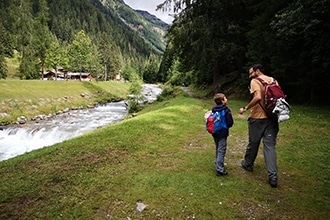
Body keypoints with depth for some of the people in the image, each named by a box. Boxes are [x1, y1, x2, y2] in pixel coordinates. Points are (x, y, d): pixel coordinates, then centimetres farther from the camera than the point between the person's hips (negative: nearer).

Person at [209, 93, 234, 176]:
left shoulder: (213, 110, 2)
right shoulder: (226, 110, -16)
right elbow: (230, 123, -15)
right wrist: (226, 126, 5)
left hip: (215, 133, 7)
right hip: (222, 133, -6)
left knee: (218, 149, 23)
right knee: (221, 151, -1)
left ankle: (218, 163, 40)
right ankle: (219, 169, 1)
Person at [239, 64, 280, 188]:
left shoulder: (255, 81, -8)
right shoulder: (273, 80, 11)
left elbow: (257, 97, -24)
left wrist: (245, 108, -16)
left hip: (258, 118, -5)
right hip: (272, 118, 5)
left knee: (253, 143, 13)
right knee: (270, 146, 5)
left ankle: (248, 164, 35)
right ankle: (273, 176, 1)